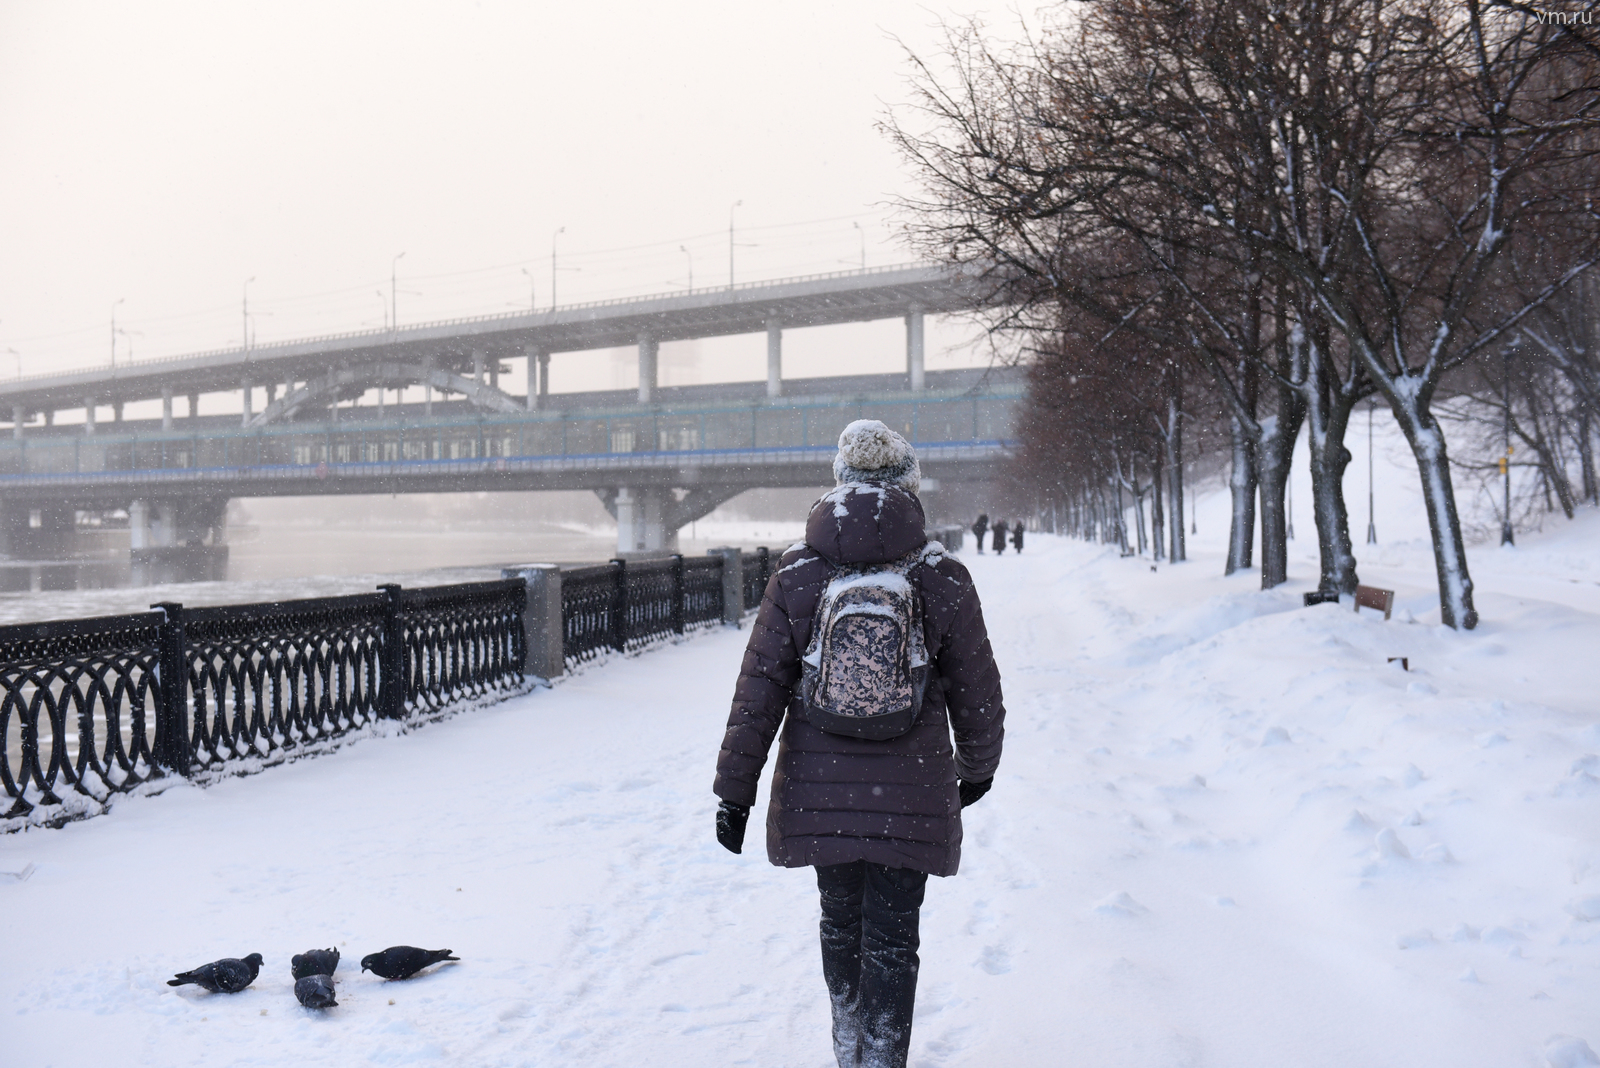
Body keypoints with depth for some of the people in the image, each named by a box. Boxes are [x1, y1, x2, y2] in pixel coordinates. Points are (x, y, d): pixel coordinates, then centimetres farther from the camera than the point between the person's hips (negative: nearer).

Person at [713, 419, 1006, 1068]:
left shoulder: (796, 575, -5)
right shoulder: (943, 580, -7)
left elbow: (758, 692, -4)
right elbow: (976, 693, 1)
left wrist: (735, 792, 2)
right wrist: (977, 767, 20)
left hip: (819, 792, 2)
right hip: (911, 796, -2)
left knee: (840, 920, 21)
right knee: (891, 936, 9)